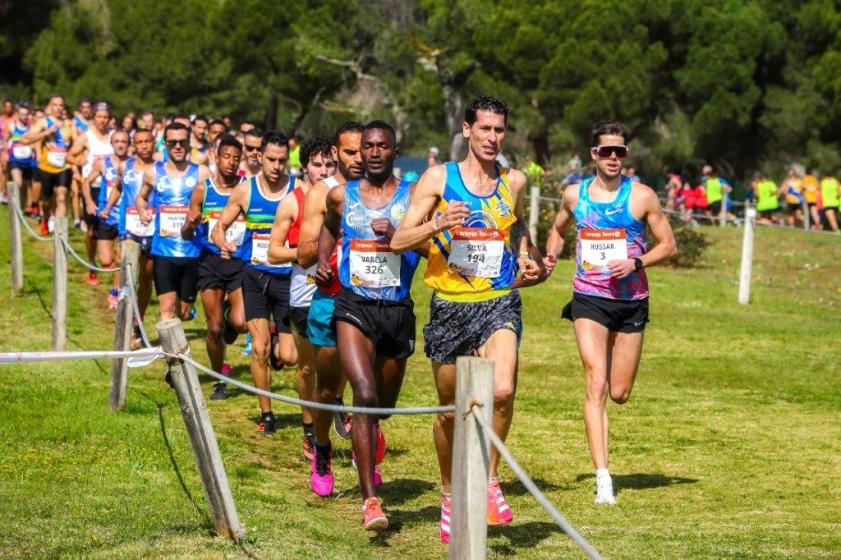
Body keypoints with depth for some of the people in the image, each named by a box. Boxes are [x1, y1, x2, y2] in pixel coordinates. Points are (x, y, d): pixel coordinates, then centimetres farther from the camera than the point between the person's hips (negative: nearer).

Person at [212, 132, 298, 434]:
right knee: (259, 349, -3)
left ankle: (277, 342, 32)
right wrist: (224, 244, -16)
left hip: (288, 277, -1)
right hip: (255, 276, 1)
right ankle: (266, 414, 12)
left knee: (288, 357, -5)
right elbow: (220, 227, 6)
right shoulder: (245, 190, 0)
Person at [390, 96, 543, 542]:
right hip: (450, 306, 0)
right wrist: (438, 224, -21)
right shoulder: (439, 179, -1)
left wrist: (527, 257, 10)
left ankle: (489, 478, -3)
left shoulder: (514, 182, 7)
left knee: (502, 391, -25)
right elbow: (399, 240, -4)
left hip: (499, 304, 0)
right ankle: (450, 494, 32)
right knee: (450, 409, 10)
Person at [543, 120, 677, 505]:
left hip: (631, 300, 0)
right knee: (596, 384, -15)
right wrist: (551, 255, 2)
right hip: (588, 299, 0)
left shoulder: (641, 196, -3)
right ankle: (602, 477, -16)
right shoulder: (574, 195, 4)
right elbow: (558, 230, 23)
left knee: (619, 394, 7)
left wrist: (636, 263, -15)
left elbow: (669, 245, 1)